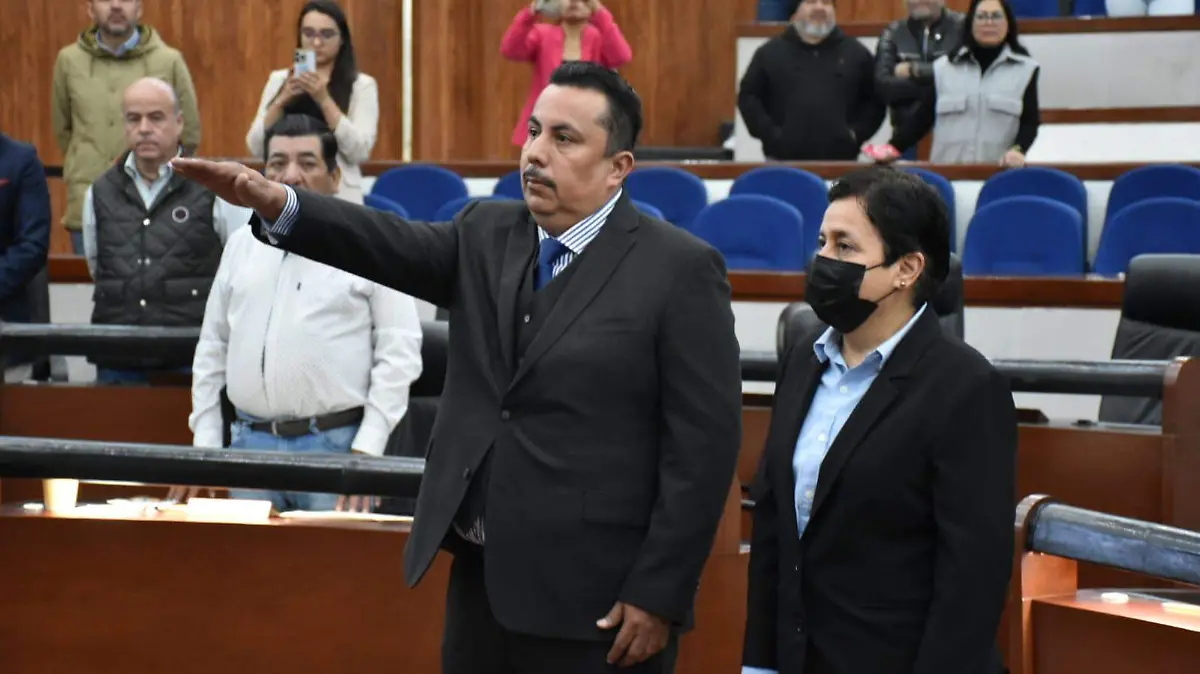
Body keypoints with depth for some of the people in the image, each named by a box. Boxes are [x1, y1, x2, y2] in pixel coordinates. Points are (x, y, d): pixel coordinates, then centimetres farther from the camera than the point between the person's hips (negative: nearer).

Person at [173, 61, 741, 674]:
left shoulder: (680, 269, -7)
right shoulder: (486, 236, 11)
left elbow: (704, 443, -10)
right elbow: (396, 245, -5)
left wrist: (658, 595, -13)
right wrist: (278, 205, -22)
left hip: (595, 597, -5)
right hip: (481, 575, 6)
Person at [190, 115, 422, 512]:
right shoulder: (242, 244, 13)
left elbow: (399, 353, -6)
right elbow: (211, 348, 15)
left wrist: (366, 451, -12)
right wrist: (205, 446, 9)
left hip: (336, 445, -4)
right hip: (251, 443, 4)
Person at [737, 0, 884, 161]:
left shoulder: (856, 53, 12)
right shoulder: (771, 52, 9)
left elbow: (875, 100, 12)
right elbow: (748, 97, 7)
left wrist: (856, 134, -3)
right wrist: (771, 134, -5)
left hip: (841, 162, 1)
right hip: (784, 161, -1)